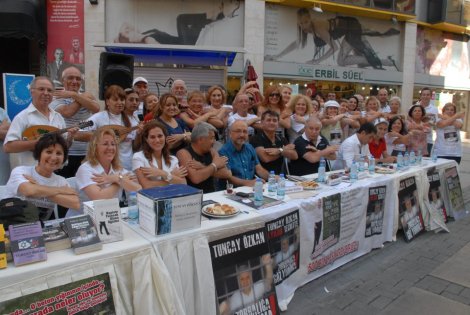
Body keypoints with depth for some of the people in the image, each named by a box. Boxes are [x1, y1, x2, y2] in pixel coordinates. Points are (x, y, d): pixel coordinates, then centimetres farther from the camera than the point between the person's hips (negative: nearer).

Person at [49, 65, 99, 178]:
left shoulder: (87, 96, 12)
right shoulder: (57, 98, 0)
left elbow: (96, 108, -10)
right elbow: (67, 112, -21)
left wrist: (74, 95, -13)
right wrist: (84, 96, -6)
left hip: (87, 153, 4)